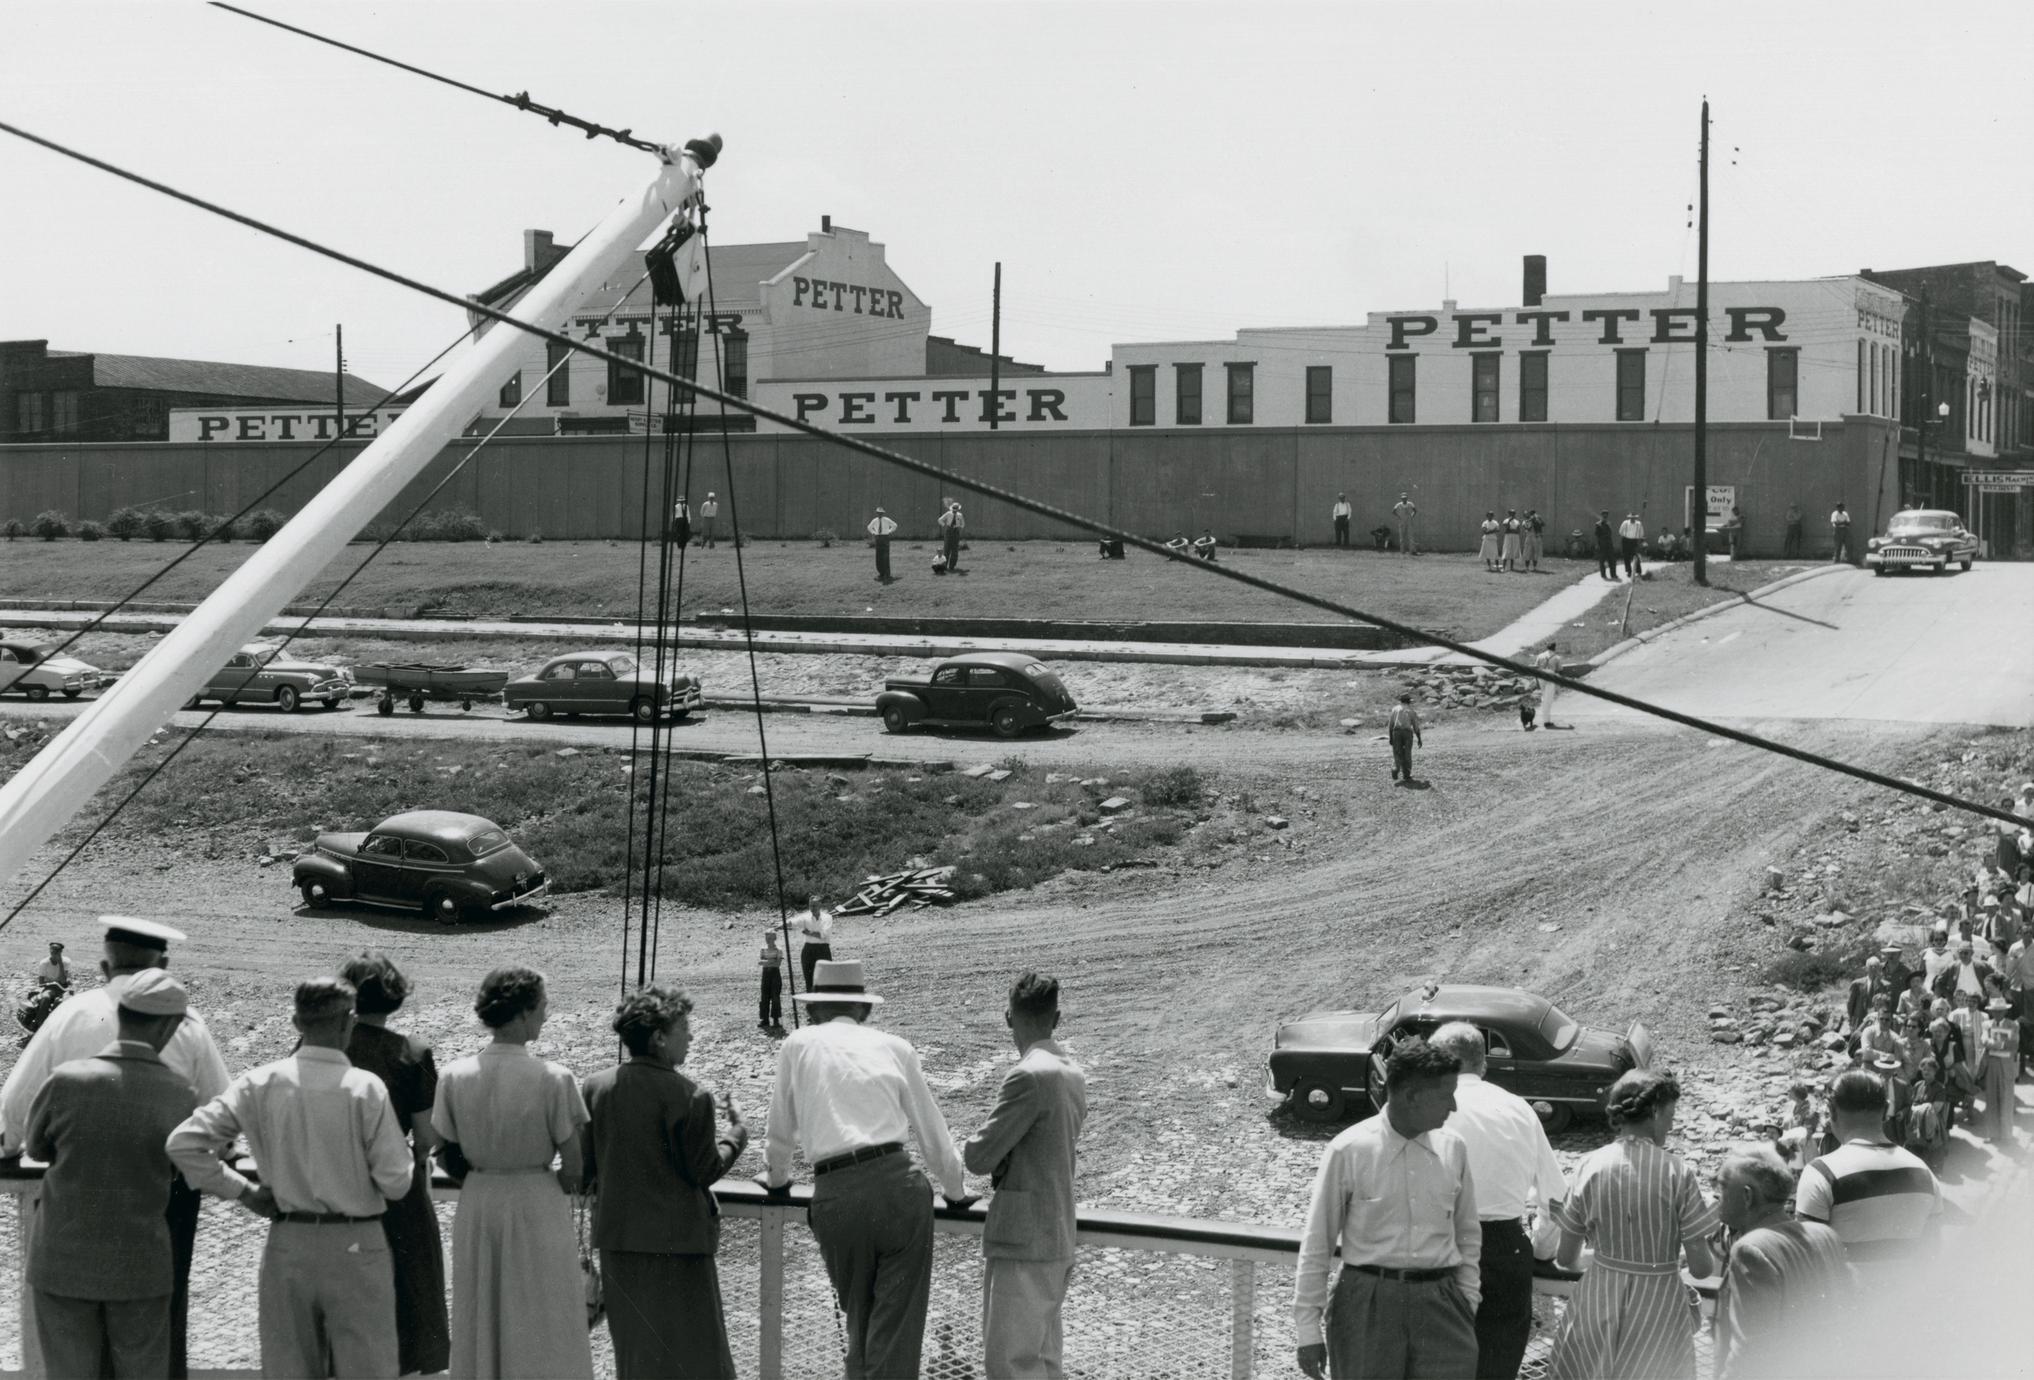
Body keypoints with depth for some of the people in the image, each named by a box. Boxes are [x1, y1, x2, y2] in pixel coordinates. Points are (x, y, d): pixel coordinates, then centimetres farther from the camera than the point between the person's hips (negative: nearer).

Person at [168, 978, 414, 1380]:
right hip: (355, 1243, -3)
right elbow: (395, 1181, -13)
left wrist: (242, 1192, 2)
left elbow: (183, 1143, -6)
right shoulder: (365, 1088, -13)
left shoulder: (259, 1084, -4)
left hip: (287, 1244, 3)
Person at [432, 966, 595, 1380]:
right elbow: (573, 1167, -11)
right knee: (541, 1331, 6)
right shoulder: (553, 1080, -16)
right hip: (538, 1206, -4)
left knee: (480, 1327, 14)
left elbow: (447, 1156, 2)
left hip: (476, 1206, 4)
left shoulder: (454, 1076, -6)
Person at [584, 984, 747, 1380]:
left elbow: (585, 1164, 5)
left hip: (616, 1235, 6)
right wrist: (737, 1133, 5)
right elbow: (705, 1170, -10)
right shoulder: (689, 1097, -16)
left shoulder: (596, 1087, 0)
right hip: (676, 1240, -6)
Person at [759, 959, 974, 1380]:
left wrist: (776, 1178, 43)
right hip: (897, 1184, 0)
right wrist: (956, 1190, 34)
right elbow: (931, 1128, 20)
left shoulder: (799, 1045, 13)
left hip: (835, 1197, 0)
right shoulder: (895, 1047, 14)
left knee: (860, 1320, 15)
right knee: (897, 1327, 0)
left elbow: (782, 1129, 23)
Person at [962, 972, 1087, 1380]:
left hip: (1022, 1243, -9)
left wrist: (968, 1149, 6)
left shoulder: (1029, 1076, -18)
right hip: (1059, 1239, 9)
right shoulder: (1073, 1075, 11)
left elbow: (980, 1158, -15)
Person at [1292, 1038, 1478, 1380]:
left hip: (1441, 1304, 3)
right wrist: (1308, 1329, -3)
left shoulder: (1452, 1148, 4)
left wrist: (1467, 1302, 10)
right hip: (1368, 1304, -3)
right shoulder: (1349, 1151, -8)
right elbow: (1316, 1244, -3)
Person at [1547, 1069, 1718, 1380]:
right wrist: (1716, 1262, 14)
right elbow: (1701, 1268, -9)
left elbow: (1566, 1257, 0)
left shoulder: (1591, 1165, -6)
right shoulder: (1677, 1172, -12)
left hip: (1599, 1303, 2)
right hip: (1658, 1306, -2)